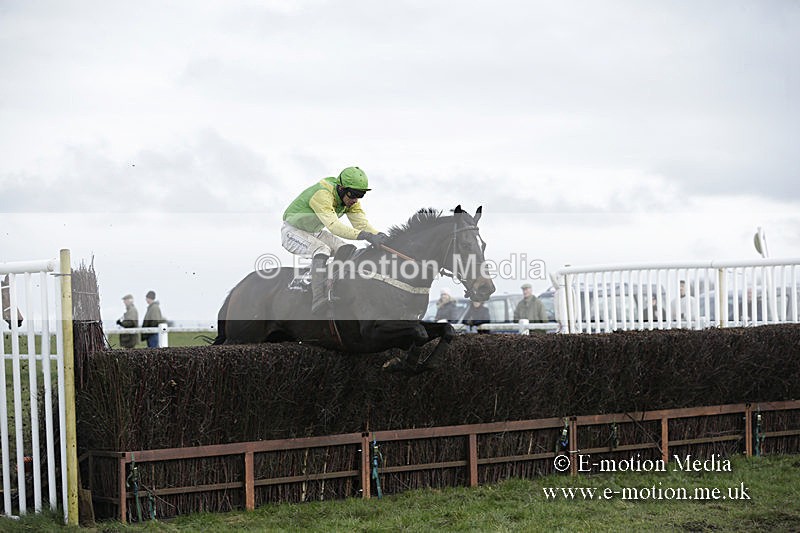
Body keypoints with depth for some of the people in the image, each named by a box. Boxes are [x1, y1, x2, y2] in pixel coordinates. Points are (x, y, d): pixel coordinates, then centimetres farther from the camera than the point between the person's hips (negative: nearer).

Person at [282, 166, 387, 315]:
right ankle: (318, 300, -42)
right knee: (322, 250, -33)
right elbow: (334, 225, -46)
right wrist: (364, 236, -55)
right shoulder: (322, 194, -34)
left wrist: (379, 236, -31)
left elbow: (361, 223, -12)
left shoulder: (350, 199, -7)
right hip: (293, 232, -9)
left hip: (315, 233, 9)